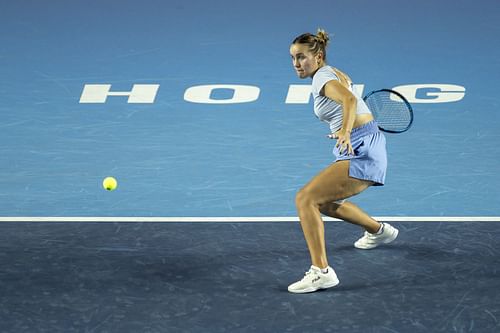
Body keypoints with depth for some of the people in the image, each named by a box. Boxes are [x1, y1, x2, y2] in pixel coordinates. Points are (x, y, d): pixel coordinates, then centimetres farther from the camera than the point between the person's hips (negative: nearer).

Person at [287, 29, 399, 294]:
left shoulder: (323, 77, -14)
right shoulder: (336, 74, 15)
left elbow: (350, 100, -33)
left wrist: (345, 133, -49)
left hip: (361, 152, -10)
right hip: (362, 149, 10)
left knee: (305, 199, -19)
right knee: (323, 202, 29)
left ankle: (321, 271, -25)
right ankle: (379, 231, 47)